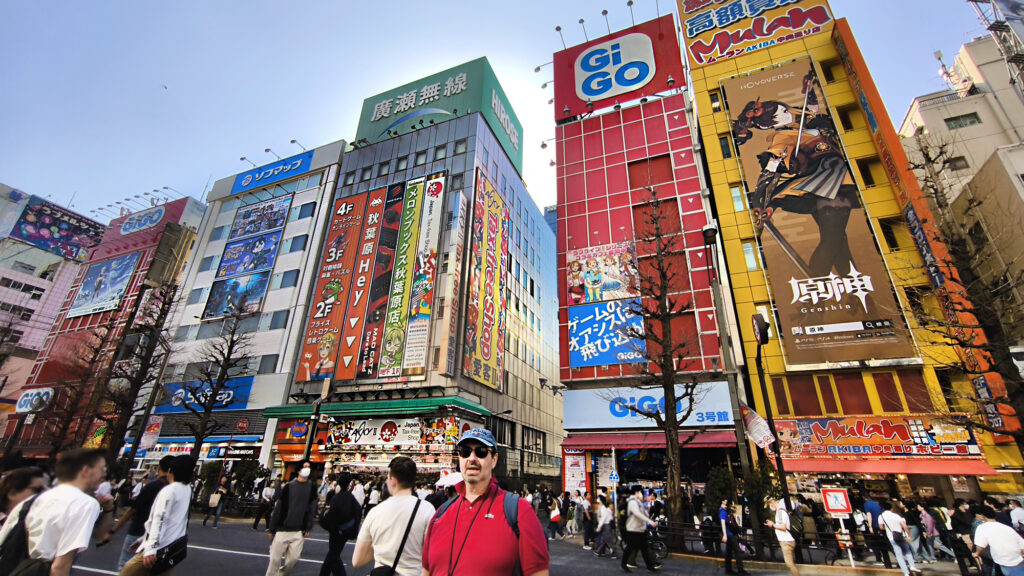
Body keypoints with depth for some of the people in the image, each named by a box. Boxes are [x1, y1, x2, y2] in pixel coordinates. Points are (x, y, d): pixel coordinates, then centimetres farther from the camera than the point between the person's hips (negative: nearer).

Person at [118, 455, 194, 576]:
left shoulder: (169, 490, -12)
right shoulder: (187, 490, 12)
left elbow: (159, 519, -21)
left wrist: (151, 548, -27)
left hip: (159, 548, -7)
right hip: (174, 548, 7)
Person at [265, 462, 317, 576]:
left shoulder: (312, 488, 4)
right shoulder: (288, 486, 2)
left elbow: (312, 509, 2)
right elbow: (278, 508, 4)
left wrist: (308, 528, -4)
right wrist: (272, 529, 3)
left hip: (299, 531, 0)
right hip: (283, 529, 0)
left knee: (293, 558, -2)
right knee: (275, 559, 1)